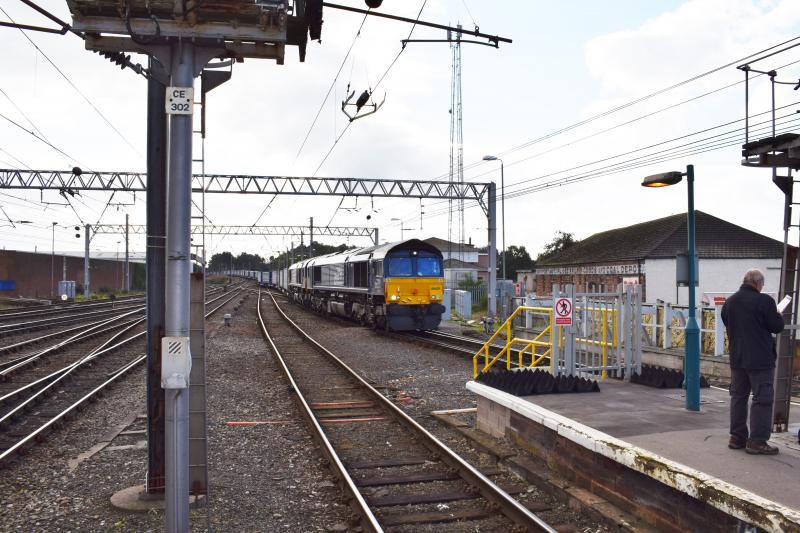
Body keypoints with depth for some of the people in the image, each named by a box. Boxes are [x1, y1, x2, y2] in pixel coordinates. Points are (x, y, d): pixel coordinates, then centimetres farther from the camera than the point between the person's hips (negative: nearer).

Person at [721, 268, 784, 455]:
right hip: (760, 359, -7)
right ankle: (757, 441, -1)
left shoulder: (729, 302, 6)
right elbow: (777, 326, -10)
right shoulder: (764, 301, -15)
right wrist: (778, 315, 9)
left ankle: (737, 437, 19)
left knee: (738, 396, 14)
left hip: (737, 359, 7)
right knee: (762, 399, 0)